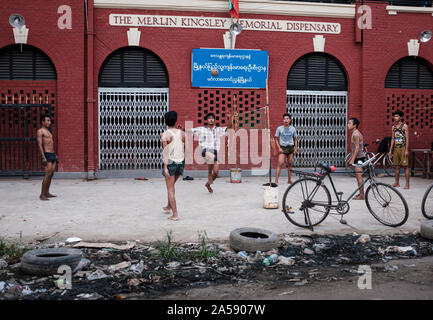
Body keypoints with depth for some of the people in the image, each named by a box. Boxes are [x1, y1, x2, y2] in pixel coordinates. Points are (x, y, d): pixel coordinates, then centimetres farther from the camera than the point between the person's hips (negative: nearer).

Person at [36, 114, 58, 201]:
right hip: (47, 154, -9)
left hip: (53, 154, 9)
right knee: (48, 174, -13)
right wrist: (43, 157, -21)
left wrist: (55, 156, 21)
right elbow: (39, 145, -13)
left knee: (51, 174, 7)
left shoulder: (48, 131, 21)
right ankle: (42, 195, -11)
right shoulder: (40, 131, -5)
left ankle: (47, 193, 12)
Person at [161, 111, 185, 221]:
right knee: (171, 184, 26)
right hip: (181, 162, 5)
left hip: (171, 163, -5)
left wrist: (165, 167, -17)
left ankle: (175, 214, -1)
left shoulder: (165, 135, -10)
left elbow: (165, 151, -16)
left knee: (170, 190, 2)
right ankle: (168, 207, 37)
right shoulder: (182, 133, 3)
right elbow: (183, 149, 9)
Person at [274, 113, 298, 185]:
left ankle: (289, 179, 18)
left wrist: (296, 148, 4)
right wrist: (279, 148, -9)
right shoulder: (279, 128, -2)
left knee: (290, 164, 8)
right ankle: (276, 180, -15)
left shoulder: (293, 129, 4)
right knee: (280, 163, -14)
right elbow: (276, 139, 2)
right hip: (282, 148, -2)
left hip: (291, 147, 2)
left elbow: (295, 139, 13)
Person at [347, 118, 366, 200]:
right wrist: (350, 158, 23)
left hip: (359, 158, -11)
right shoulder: (355, 133, 17)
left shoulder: (356, 134, -15)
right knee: (359, 176, 14)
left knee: (359, 176, -10)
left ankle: (361, 195, -9)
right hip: (358, 157, 11)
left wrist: (352, 159, -23)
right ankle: (361, 193, 21)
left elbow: (357, 148, -21)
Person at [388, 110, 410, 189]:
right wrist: (390, 150, 12)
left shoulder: (404, 126, -3)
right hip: (396, 148, 6)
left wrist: (406, 150, -14)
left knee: (405, 166, -5)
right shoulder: (393, 127, 13)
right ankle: (397, 182, 15)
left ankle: (407, 183, -3)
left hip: (403, 148, -6)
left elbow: (407, 138, -7)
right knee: (396, 166, 8)